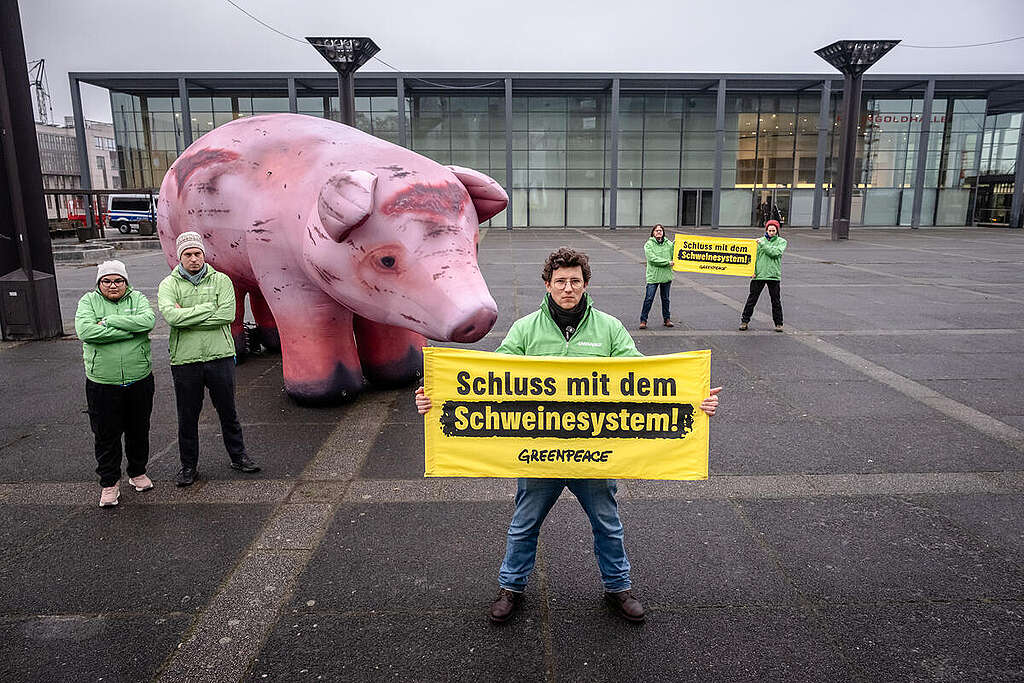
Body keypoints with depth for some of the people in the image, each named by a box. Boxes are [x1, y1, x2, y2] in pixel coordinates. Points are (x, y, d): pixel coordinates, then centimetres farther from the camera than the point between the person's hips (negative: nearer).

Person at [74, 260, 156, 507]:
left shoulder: (137, 298, 3)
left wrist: (108, 321, -18)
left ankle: (138, 472, 36)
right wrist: (130, 330, -19)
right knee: (106, 436, 8)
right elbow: (85, 331, -18)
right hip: (102, 385, -1)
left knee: (139, 431, 16)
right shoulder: (88, 301, 0)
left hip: (140, 381, 1)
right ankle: (110, 482, 24)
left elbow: (148, 320, -18)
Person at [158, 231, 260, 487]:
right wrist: (207, 308, -15)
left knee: (228, 411, 12)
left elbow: (227, 315, -13)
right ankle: (188, 465, 26)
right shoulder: (169, 284, 1)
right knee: (187, 417, 11)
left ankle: (238, 457, 28)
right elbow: (170, 315, -17)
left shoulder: (221, 280, 2)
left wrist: (186, 316, -13)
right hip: (184, 360, 0)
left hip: (220, 356, 0)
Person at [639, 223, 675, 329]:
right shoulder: (649, 244, -2)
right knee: (649, 299, -4)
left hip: (666, 275, 3)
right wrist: (667, 262, -16)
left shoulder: (669, 243, 9)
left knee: (665, 299, 13)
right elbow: (652, 259, -13)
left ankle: (667, 319, 24)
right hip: (653, 276, -3)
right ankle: (643, 320, 4)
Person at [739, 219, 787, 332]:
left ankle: (778, 323, 16)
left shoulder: (781, 242, 6)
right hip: (759, 274, 1)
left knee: (776, 300, 5)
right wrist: (753, 270, -5)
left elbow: (775, 253, -12)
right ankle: (744, 320, 11)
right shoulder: (760, 240, 10)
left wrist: (763, 244, -11)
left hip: (774, 275, -1)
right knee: (752, 299, 2)